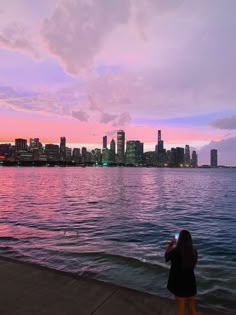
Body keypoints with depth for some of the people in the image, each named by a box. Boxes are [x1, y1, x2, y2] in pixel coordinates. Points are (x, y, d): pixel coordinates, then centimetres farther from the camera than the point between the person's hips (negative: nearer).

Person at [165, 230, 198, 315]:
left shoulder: (175, 251, -22)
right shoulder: (194, 251, -12)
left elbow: (166, 256, -1)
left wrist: (171, 244, 6)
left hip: (179, 284, -3)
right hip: (191, 283, 4)